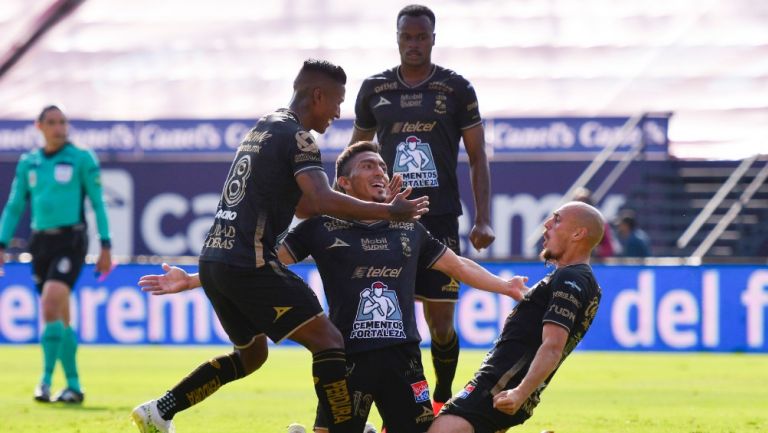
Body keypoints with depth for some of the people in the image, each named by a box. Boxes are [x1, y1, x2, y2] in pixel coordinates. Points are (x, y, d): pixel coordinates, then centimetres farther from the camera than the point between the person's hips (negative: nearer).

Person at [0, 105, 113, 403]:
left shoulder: (82, 159, 0)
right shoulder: (28, 162, 11)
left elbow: (98, 204, 0)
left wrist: (106, 247, -4)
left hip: (70, 241, -5)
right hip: (41, 242, 5)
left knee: (51, 308, -21)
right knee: (60, 318, 8)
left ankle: (46, 380, -19)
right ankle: (73, 386, 15)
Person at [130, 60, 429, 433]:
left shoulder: (263, 128, 21)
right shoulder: (296, 136, -7)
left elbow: (300, 201, 31)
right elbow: (322, 201, -22)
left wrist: (370, 205, 24)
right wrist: (388, 212, -16)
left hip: (214, 259, 9)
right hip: (249, 265, -9)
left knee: (251, 353, 26)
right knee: (330, 343, -8)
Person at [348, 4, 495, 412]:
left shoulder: (457, 88, 2)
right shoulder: (374, 89, 6)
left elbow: (477, 158, 4)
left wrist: (483, 220, -5)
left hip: (440, 222, -1)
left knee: (441, 325, 0)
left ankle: (442, 402, 19)